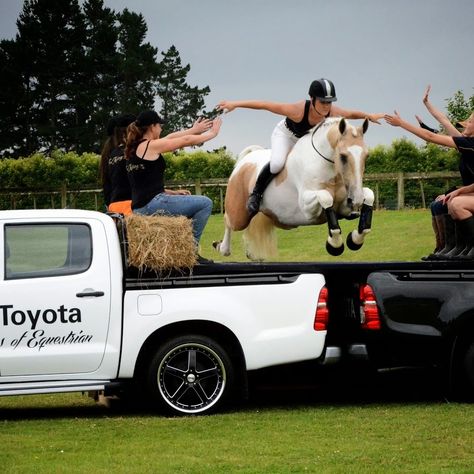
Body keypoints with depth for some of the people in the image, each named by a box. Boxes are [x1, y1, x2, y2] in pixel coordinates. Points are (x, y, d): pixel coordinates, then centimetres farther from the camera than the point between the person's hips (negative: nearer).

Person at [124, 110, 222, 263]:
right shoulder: (151, 146, -8)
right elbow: (186, 141, 0)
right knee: (205, 203, -4)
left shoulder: (133, 148, 16)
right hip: (153, 204, -10)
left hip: (139, 209, 10)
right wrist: (212, 133, 14)